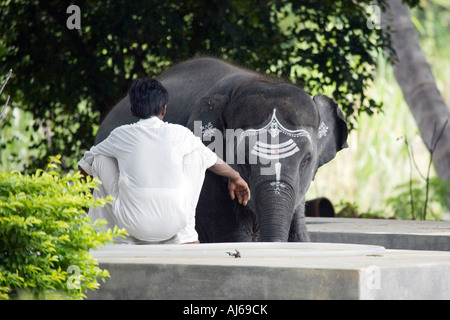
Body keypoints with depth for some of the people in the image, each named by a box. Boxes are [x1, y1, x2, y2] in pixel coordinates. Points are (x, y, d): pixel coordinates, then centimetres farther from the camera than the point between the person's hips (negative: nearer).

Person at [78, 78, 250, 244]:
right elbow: (211, 159, 24)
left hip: (131, 225, -1)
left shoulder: (121, 135, 4)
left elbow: (84, 166, 19)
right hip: (173, 225, 1)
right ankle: (187, 236, 22)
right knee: (196, 153, 21)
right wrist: (236, 177, 43)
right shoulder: (179, 133, 5)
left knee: (101, 158, 18)